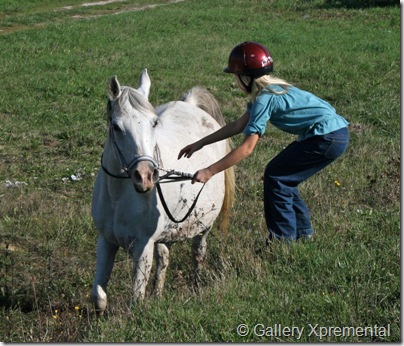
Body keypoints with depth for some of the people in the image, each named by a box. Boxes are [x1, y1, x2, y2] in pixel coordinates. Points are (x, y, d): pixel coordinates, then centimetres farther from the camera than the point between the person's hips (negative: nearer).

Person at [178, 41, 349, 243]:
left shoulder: (265, 98, -15)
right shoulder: (269, 90, 14)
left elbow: (247, 148, -19)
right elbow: (239, 125, 22)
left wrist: (210, 171, -17)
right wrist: (200, 143, 23)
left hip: (328, 138, -9)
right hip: (338, 135, 9)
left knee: (275, 176, -1)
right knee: (283, 179, 17)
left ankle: (283, 239, 3)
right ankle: (303, 233, 25)